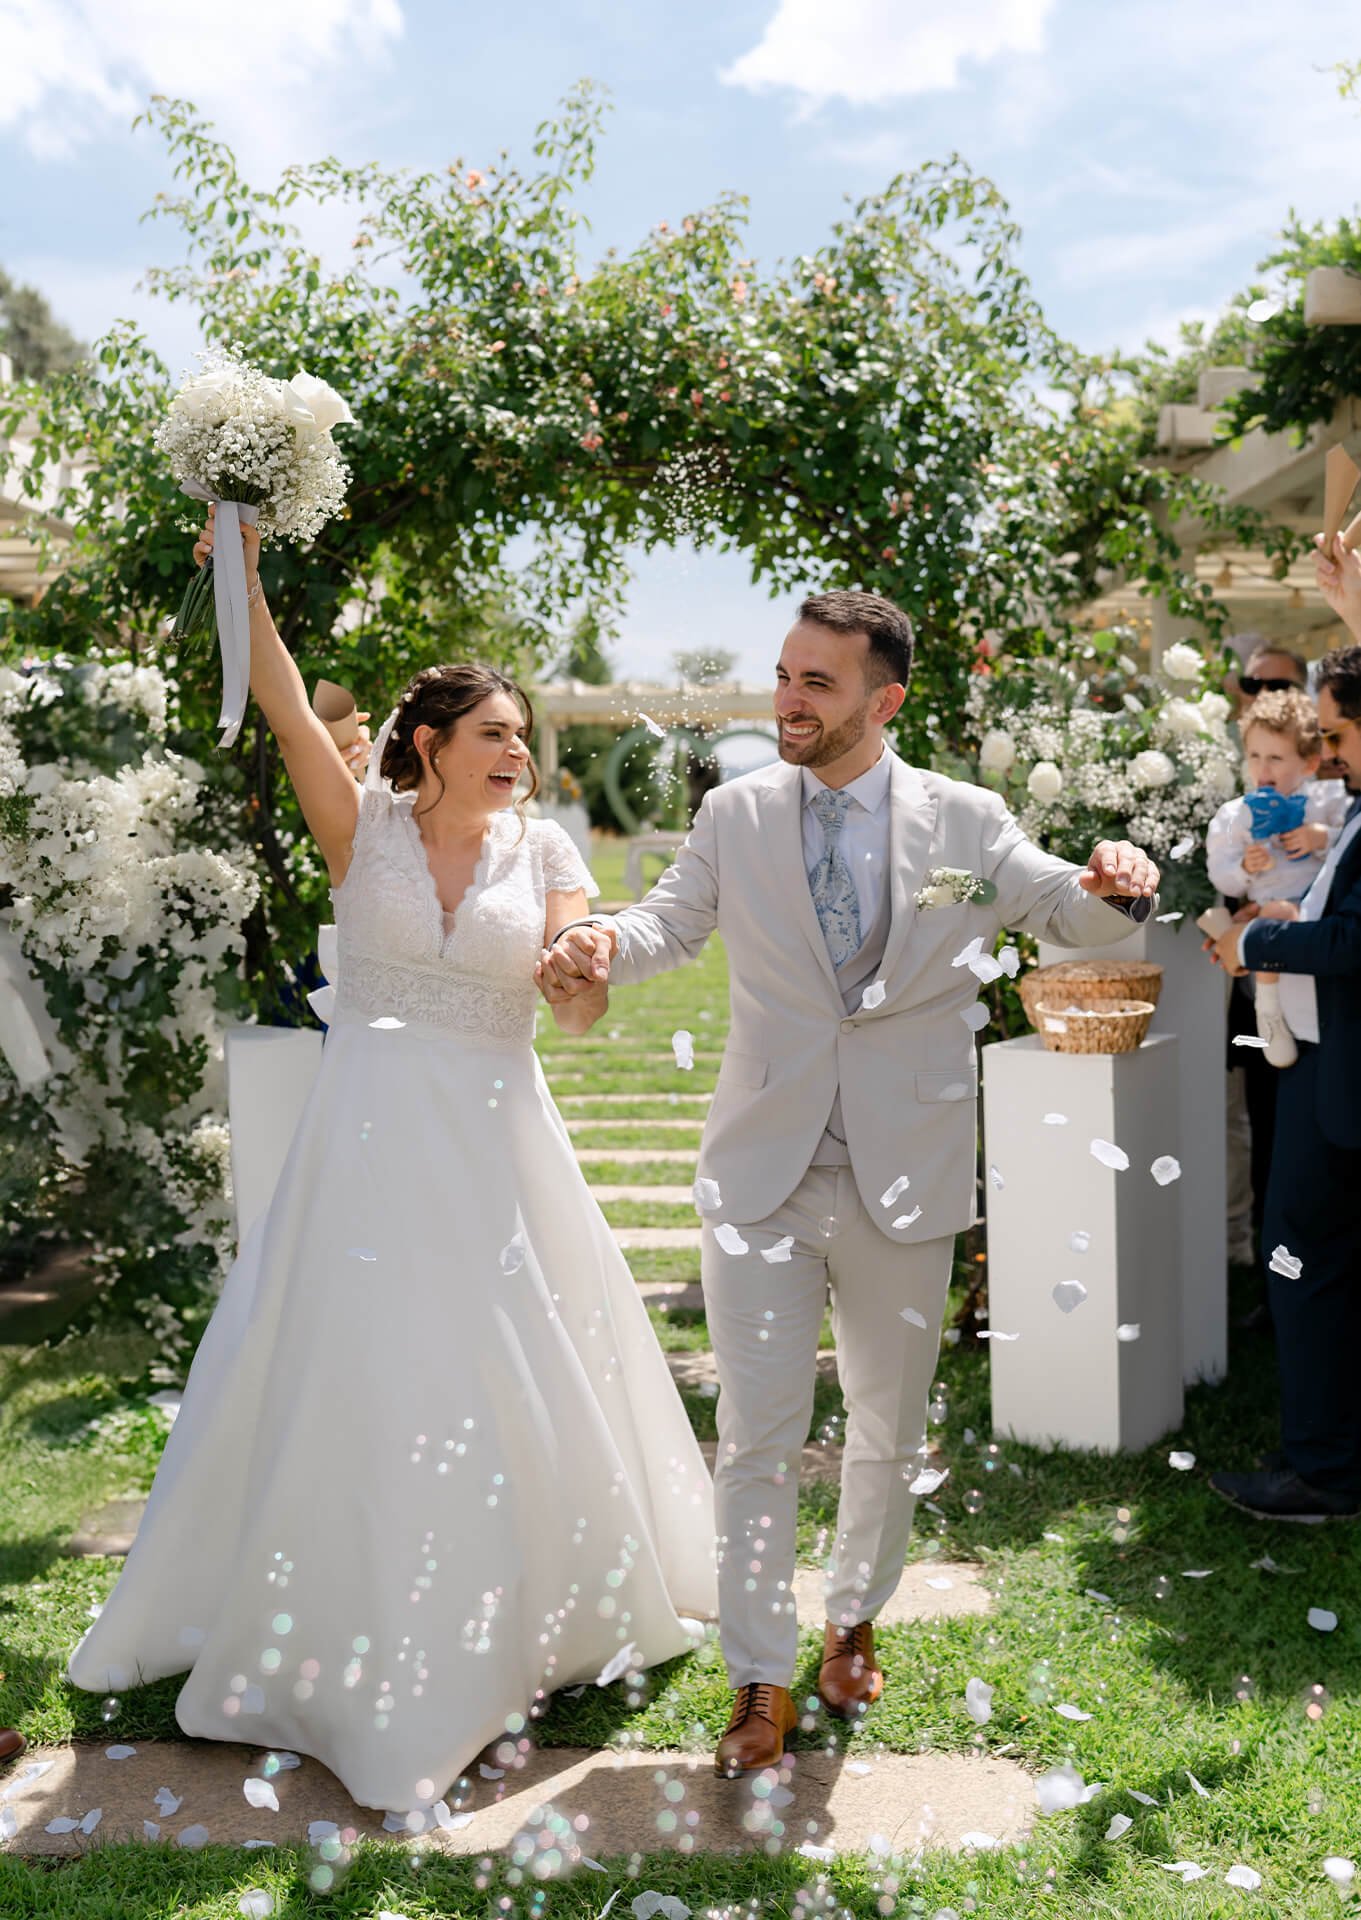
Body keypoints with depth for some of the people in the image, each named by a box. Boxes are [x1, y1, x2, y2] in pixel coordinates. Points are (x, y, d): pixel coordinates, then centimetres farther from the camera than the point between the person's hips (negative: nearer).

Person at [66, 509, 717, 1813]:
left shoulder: (544, 852, 3)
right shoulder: (364, 826, -2)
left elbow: (578, 1010, -4)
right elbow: (285, 707, -15)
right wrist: (242, 571, -24)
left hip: (497, 1144, 2)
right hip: (372, 1141, -2)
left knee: (521, 1381, 11)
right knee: (355, 1382, 3)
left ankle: (532, 1612, 33)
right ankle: (351, 1635, 20)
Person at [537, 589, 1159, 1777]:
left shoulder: (964, 820, 1)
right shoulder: (736, 815, 4)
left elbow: (1068, 912, 2)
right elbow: (672, 924, 10)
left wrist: (1120, 886, -22)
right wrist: (603, 943, -12)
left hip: (905, 1175, 1)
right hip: (765, 1174, 0)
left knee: (889, 1430, 16)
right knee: (758, 1434, -2)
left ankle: (855, 1624, 39)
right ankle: (763, 1686, 9)